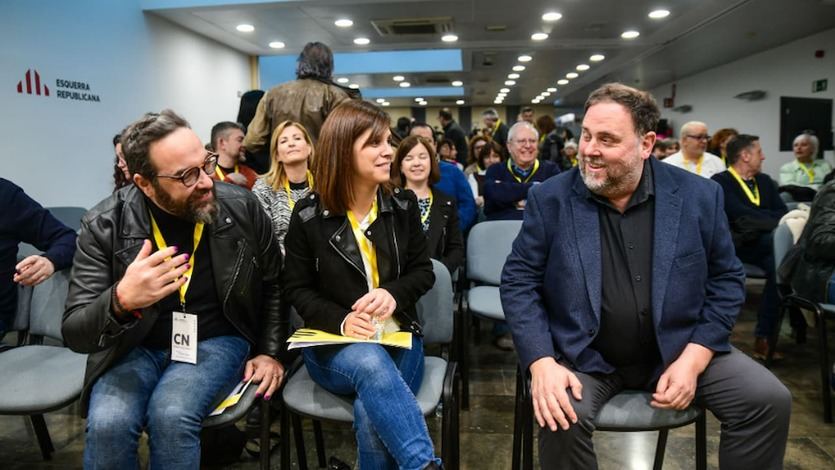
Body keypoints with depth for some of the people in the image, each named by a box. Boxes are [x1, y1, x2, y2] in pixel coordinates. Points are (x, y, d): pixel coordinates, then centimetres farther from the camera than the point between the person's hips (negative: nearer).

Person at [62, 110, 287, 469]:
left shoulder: (241, 207, -11)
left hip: (217, 340, 0)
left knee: (171, 416, -30)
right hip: (134, 347, 1)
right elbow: (75, 334, -17)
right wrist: (121, 301, -38)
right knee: (107, 424, -27)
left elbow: (273, 284, 5)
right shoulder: (104, 225, -14)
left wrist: (270, 352, -1)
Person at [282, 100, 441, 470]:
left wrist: (393, 295, -16)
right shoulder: (308, 215, -4)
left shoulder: (403, 205, 2)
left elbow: (423, 270, 7)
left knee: (371, 412, -30)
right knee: (371, 363, -37)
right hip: (332, 342, -1)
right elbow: (296, 288, 1)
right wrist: (340, 321, -17)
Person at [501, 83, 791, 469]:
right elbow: (518, 281, -6)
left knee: (769, 400, -12)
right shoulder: (550, 199, -7)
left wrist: (693, 358, -10)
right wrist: (541, 362, -20)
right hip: (584, 355, -2)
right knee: (562, 415, -28)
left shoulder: (698, 196, -3)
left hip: (678, 349, 3)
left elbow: (727, 280, 3)